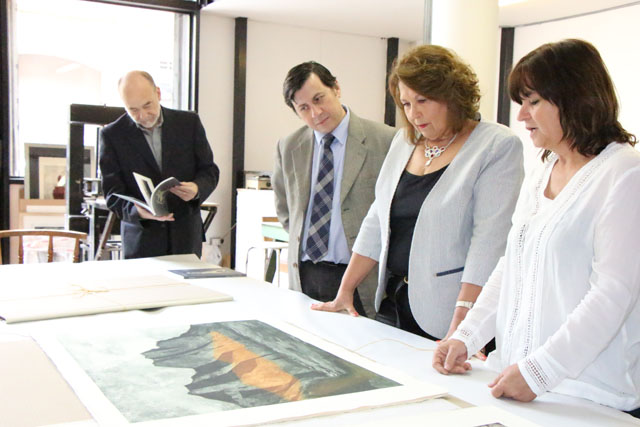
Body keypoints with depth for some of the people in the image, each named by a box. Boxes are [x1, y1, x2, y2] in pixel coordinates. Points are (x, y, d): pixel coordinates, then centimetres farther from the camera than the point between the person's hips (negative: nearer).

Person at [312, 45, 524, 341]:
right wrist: (344, 292, 9)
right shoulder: (403, 142, 11)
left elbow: (489, 240, -18)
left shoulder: (498, 147, -9)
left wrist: (461, 326, -24)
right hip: (392, 303, 6)